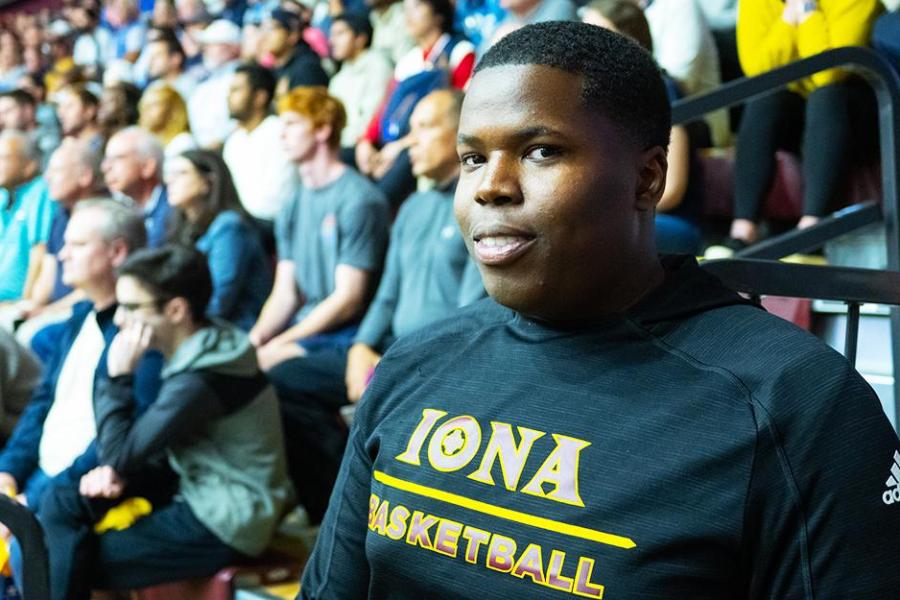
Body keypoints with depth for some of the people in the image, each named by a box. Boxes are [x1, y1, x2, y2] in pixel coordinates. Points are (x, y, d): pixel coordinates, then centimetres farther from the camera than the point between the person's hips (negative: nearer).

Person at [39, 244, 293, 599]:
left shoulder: (200, 380, -24)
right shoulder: (200, 352, 6)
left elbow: (118, 455, -19)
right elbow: (142, 444, 13)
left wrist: (118, 375, -14)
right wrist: (117, 472, -5)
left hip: (223, 527, -10)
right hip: (201, 498, 10)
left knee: (71, 560, -9)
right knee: (63, 505, 5)